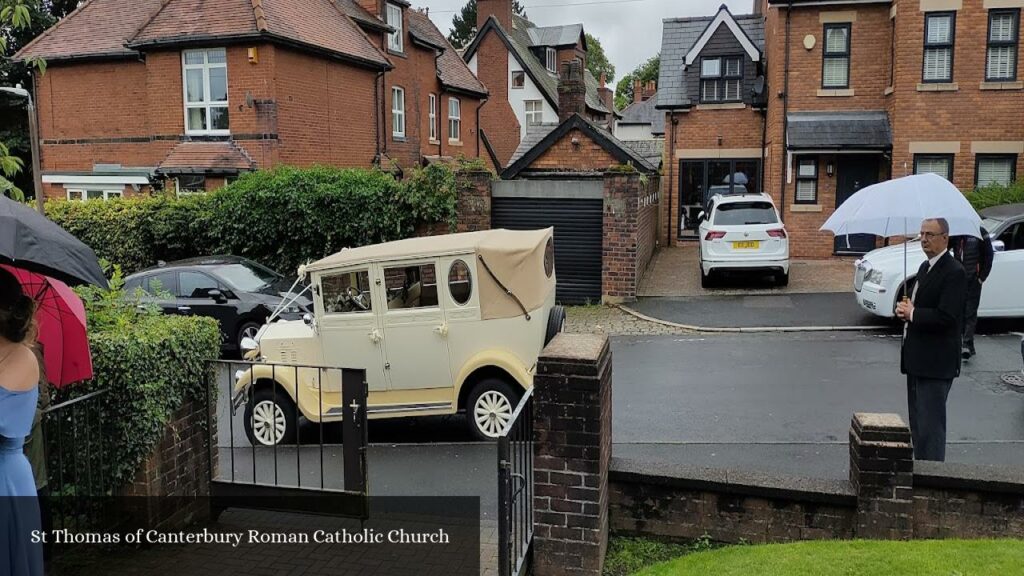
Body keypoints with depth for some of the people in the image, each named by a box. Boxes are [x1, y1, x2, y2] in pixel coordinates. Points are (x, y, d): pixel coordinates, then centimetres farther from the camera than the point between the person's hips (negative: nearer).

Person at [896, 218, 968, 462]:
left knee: (930, 425, -5)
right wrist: (906, 308, 1)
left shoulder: (954, 272, -15)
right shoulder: (925, 267, 15)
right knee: (917, 423, 17)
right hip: (917, 359, 10)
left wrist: (912, 313, -12)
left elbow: (946, 317, -23)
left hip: (936, 363, -10)